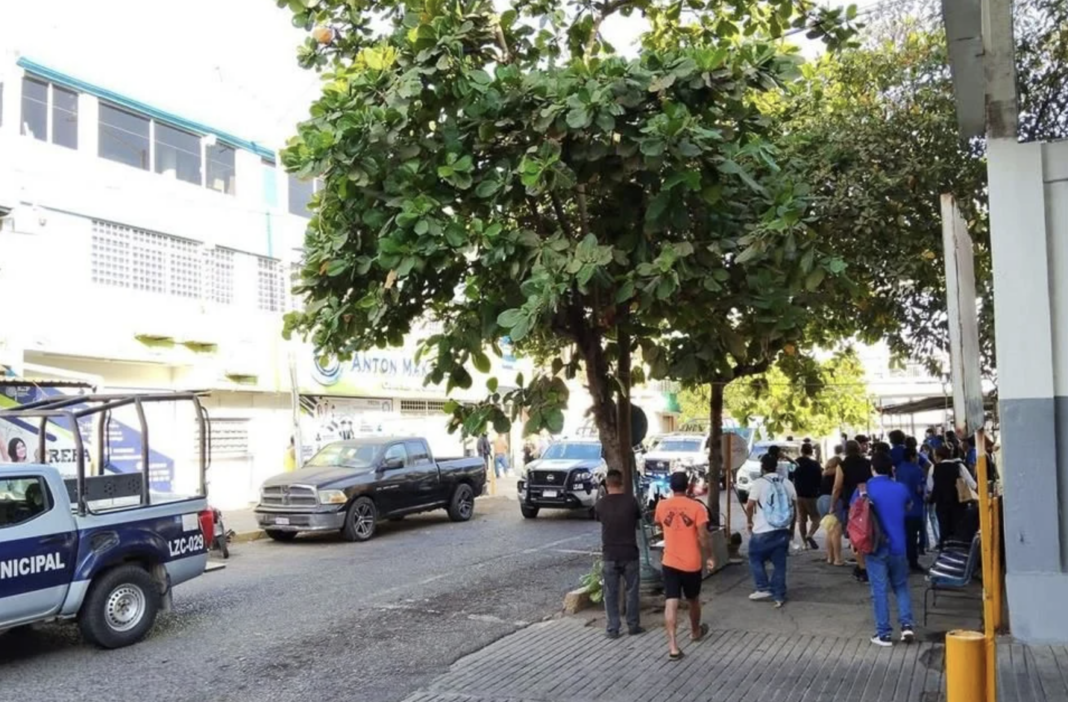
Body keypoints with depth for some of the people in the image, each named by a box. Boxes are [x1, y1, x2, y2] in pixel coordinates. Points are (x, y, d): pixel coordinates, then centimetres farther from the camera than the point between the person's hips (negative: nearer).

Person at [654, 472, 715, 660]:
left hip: (670, 562, 1)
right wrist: (709, 556, -2)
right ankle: (696, 631, 43)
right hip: (692, 562, -1)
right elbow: (703, 536, -14)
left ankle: (673, 646, -12)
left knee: (671, 602, -4)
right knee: (693, 599, 21)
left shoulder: (661, 506, -1)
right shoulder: (697, 507, -10)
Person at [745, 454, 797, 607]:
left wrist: (750, 522, 4)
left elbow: (750, 506, -13)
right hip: (783, 530, 5)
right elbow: (794, 507, 11)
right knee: (780, 563, 10)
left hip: (763, 531, -4)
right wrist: (791, 527, 21)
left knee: (755, 559, 14)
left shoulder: (759, 483, -9)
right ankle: (779, 596, 11)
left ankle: (763, 588, 10)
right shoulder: (787, 484, 6)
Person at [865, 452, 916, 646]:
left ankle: (883, 634, 4)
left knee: (880, 590, 2)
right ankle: (906, 625, 5)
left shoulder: (865, 489, -8)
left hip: (876, 547, -3)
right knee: (901, 586, 17)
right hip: (898, 546, 3)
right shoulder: (901, 489, 0)